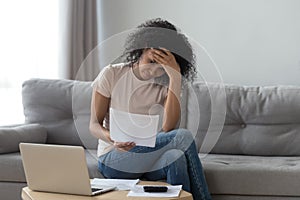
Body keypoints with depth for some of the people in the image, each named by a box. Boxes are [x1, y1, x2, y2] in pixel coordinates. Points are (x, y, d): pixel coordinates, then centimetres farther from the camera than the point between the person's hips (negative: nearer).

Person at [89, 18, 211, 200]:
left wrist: (175, 77, -21)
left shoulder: (165, 85, 2)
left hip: (148, 153, 3)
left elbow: (168, 128, -18)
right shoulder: (112, 74, -3)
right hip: (112, 158, -3)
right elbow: (94, 125, -4)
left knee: (176, 158, -35)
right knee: (184, 137, -27)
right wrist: (112, 139, -28)